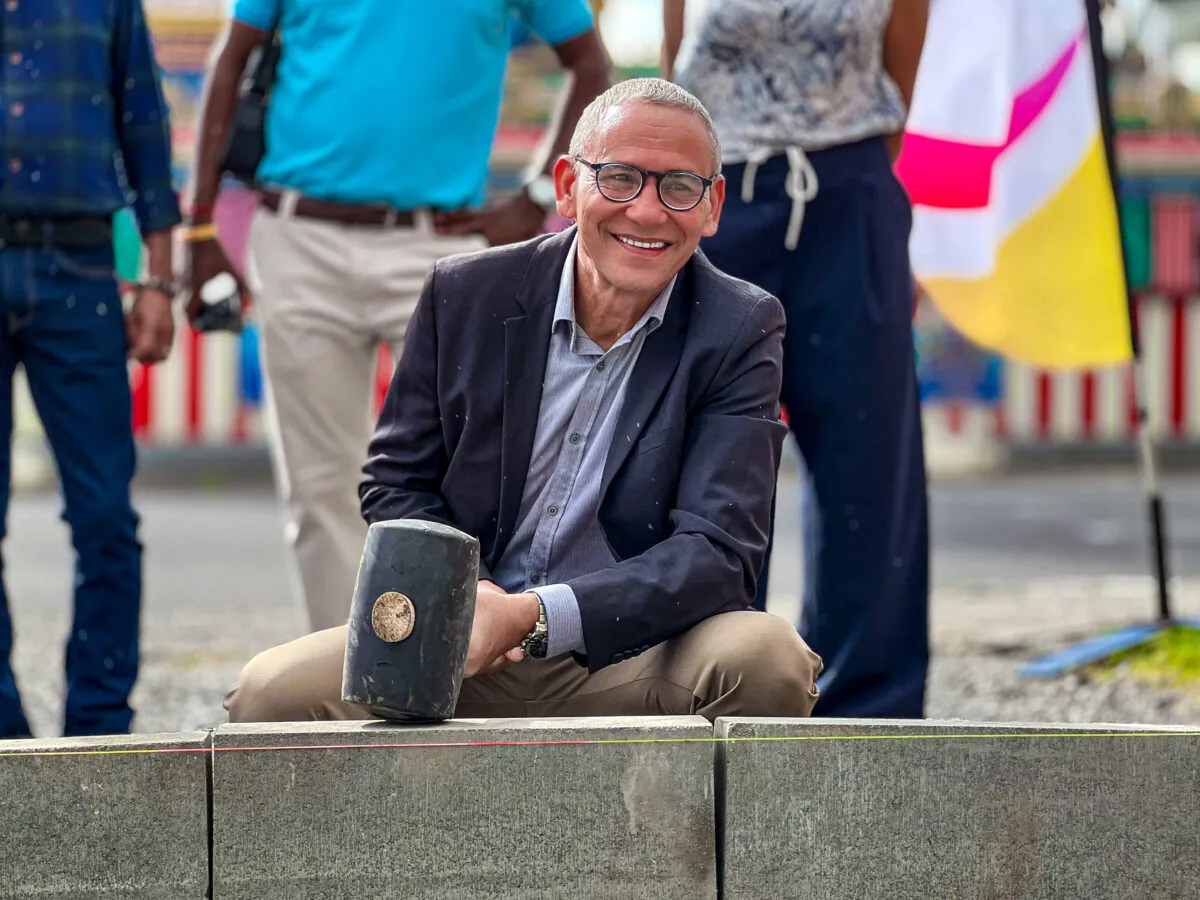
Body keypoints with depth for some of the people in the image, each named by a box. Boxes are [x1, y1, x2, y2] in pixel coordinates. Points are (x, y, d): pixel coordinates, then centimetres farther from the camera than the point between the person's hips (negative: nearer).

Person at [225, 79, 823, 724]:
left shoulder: (742, 333, -4)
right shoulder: (464, 295, 3)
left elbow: (717, 549, -13)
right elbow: (395, 484, 11)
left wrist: (530, 617, -27)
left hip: (630, 664, -1)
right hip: (462, 649, 1)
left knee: (767, 659, -33)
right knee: (273, 691, -24)